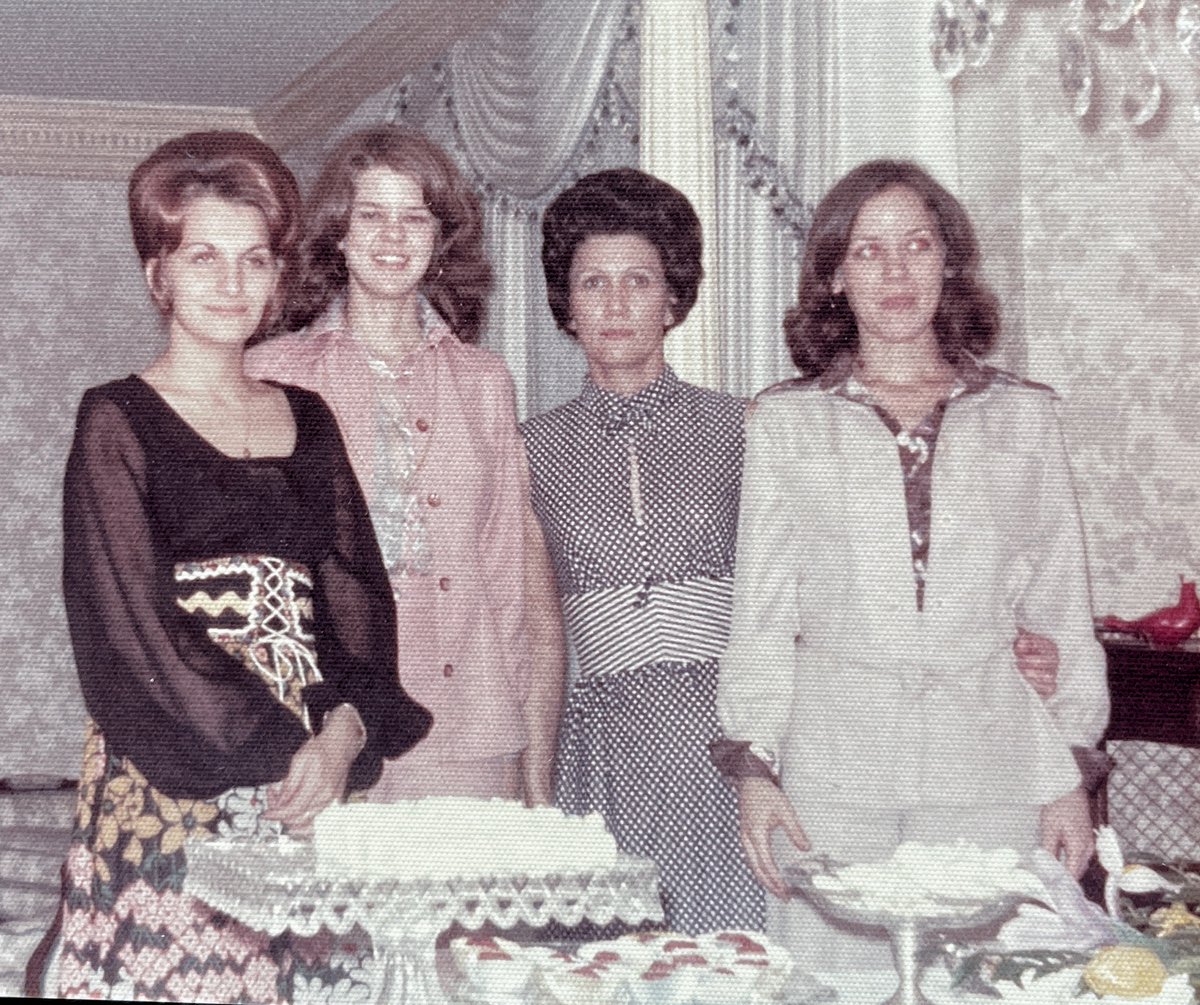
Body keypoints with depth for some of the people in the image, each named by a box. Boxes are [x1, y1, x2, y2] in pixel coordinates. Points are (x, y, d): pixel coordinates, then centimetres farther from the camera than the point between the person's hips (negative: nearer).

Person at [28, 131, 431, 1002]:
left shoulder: (307, 422, 13)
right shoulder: (118, 422, -1)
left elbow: (356, 595, 9)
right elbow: (133, 622, -8)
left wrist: (344, 734, -9)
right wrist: (276, 756, -12)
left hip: (310, 775, 4)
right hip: (167, 786, -4)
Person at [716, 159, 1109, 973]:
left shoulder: (1024, 418, 11)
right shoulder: (785, 422, 9)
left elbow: (1061, 610, 11)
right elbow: (761, 610, 8)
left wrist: (1069, 779, 6)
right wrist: (756, 766, -1)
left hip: (989, 769, 1)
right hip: (832, 768, 0)